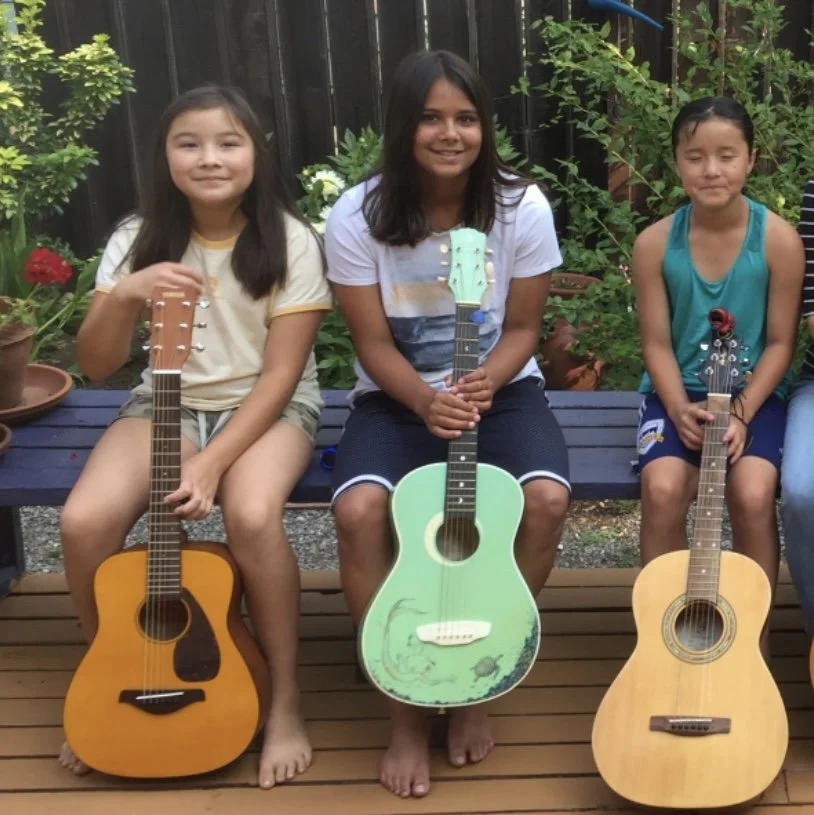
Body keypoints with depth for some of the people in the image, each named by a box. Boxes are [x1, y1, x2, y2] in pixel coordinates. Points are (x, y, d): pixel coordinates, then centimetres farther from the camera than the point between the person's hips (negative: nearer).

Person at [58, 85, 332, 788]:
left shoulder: (288, 241, -10)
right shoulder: (139, 239, -3)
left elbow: (281, 373, -13)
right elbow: (95, 367, -6)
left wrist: (211, 463, -24)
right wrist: (124, 296, -27)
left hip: (267, 408, -2)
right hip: (168, 404, 3)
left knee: (251, 516, -35)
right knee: (84, 522, -23)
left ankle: (285, 704, -13)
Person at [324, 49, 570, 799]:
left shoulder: (523, 208, -9)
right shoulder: (357, 217, -12)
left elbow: (521, 330, -3)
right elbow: (373, 343, -8)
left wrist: (483, 385, -24)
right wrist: (427, 401, -27)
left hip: (501, 389, 1)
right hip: (396, 397, 0)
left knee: (548, 498, -29)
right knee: (359, 510, -30)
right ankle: (407, 708, -8)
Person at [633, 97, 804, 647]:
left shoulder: (779, 240, -9)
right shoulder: (655, 243, -6)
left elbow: (779, 343, -5)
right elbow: (657, 344, -2)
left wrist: (741, 415, -15)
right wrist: (679, 410, -17)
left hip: (755, 395, -1)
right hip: (679, 396, 1)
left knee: (753, 493, -27)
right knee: (663, 490, -26)